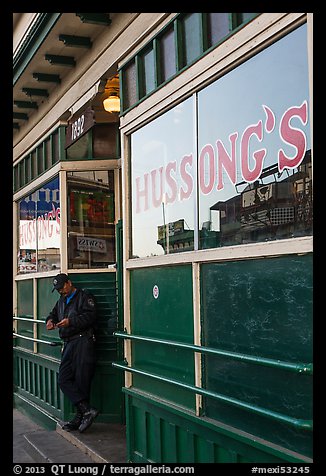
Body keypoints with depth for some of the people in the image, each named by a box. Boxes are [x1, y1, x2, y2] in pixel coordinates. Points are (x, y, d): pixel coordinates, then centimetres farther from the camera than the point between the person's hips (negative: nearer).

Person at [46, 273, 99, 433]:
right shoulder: (61, 301, 24)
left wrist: (71, 321, -21)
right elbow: (54, 313, 31)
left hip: (82, 342, -9)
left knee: (81, 381, -7)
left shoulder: (84, 297, -2)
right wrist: (50, 320, 7)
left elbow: (90, 316, -14)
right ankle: (87, 410, -3)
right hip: (68, 344, 9)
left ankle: (80, 417, 0)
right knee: (64, 380, -1)